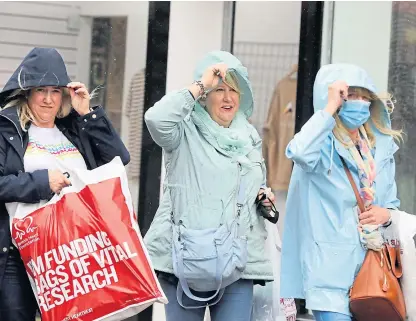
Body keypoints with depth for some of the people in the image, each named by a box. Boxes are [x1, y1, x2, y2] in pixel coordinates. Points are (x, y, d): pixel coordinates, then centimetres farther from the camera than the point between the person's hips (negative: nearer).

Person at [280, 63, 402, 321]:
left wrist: (386, 213, -4)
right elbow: (299, 153, -33)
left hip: (373, 262, 6)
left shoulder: (381, 148, 11)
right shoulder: (323, 146, -8)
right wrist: (330, 108, -23)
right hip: (331, 263, -6)